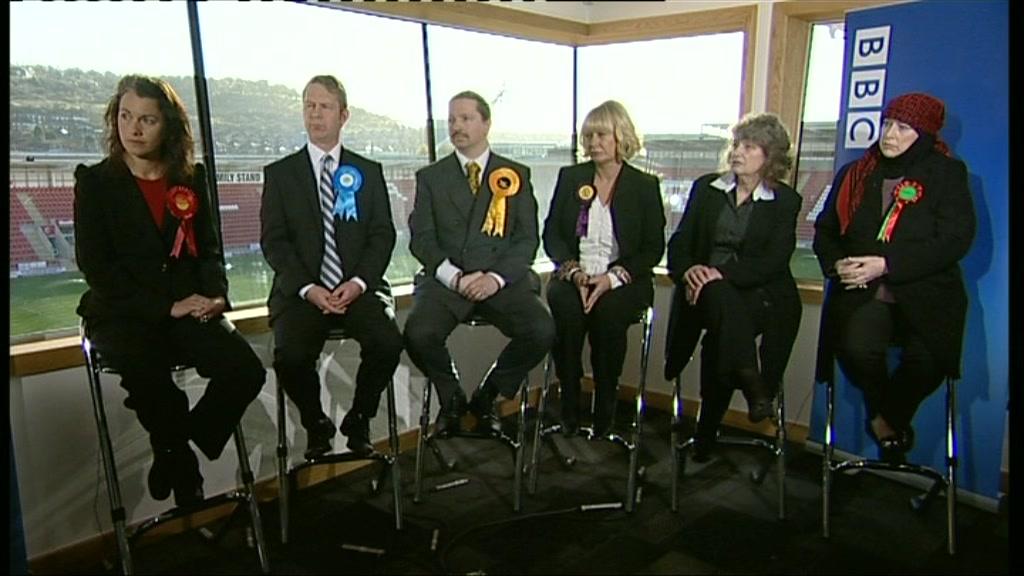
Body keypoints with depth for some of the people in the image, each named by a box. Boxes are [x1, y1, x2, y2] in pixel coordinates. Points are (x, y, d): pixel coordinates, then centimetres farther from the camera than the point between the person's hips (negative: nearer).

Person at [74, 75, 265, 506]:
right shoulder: (95, 181, 2)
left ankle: (175, 452, 2)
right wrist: (166, 307, -15)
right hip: (122, 314, -2)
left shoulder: (191, 178, 11)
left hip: (188, 308, 3)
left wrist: (216, 296, -8)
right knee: (149, 378, -34)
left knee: (246, 371, -24)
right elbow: (95, 265, -5)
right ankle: (181, 463, 0)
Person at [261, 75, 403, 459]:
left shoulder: (368, 171, 13)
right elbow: (273, 241, 2)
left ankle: (358, 421, 3)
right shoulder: (279, 173, 9)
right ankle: (316, 425, 6)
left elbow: (383, 235, 6)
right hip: (301, 291, 0)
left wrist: (359, 281, -10)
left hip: (357, 287, 1)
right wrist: (307, 288, -13)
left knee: (388, 343, -26)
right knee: (290, 356, -27)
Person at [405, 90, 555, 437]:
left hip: (501, 279, 0)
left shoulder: (516, 175, 12)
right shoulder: (430, 177, 13)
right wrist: (455, 277, -13)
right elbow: (421, 239, 5)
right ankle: (451, 398, 5)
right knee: (418, 334, -29)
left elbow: (527, 239, 6)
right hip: (446, 278, 0)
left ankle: (487, 397, 3)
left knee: (542, 332, -26)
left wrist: (496, 277, -12)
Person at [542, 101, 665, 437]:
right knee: (565, 306, -32)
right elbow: (551, 235, 8)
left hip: (623, 280, -1)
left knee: (608, 311, -34)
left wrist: (613, 277, -15)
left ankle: (605, 407, -17)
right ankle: (569, 406, -19)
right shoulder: (570, 177, 12)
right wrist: (574, 271, -12)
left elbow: (653, 249, 1)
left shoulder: (645, 185, 6)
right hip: (573, 275, 2)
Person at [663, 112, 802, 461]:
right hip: (707, 289, 2)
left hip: (757, 292, -2)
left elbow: (773, 261, -6)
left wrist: (722, 273, -20)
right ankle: (752, 383, -39)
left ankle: (705, 437, -21)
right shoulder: (706, 188, 13)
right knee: (722, 299, -35)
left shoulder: (786, 200, 6)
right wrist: (688, 270, -14)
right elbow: (679, 242, 9)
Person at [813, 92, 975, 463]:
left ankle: (890, 417, 7)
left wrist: (886, 264, -15)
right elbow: (824, 230, 17)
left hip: (925, 293, -1)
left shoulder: (947, 174, 6)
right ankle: (880, 413, 6)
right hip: (862, 292, 1)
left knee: (926, 359, -29)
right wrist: (837, 264, -5)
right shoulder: (853, 175, 15)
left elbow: (955, 240, -5)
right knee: (857, 348, -30)